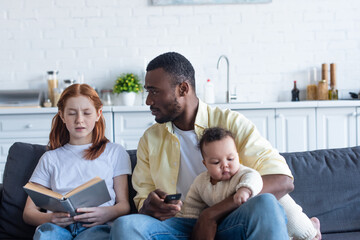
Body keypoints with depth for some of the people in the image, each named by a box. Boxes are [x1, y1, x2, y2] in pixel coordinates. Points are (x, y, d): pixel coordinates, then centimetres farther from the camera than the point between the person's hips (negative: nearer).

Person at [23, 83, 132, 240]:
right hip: (58, 225, 1)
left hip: (96, 226, -1)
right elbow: (28, 212, 16)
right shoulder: (50, 158, 25)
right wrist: (50, 218, -9)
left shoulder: (115, 152, 22)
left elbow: (124, 205, 14)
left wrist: (110, 213, -12)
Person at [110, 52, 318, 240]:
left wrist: (212, 214, -19)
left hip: (229, 223, -2)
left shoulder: (231, 123, 1)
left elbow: (283, 180, -12)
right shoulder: (150, 139, 13)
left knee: (265, 205, -36)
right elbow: (142, 201, 14)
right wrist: (150, 207, -14)